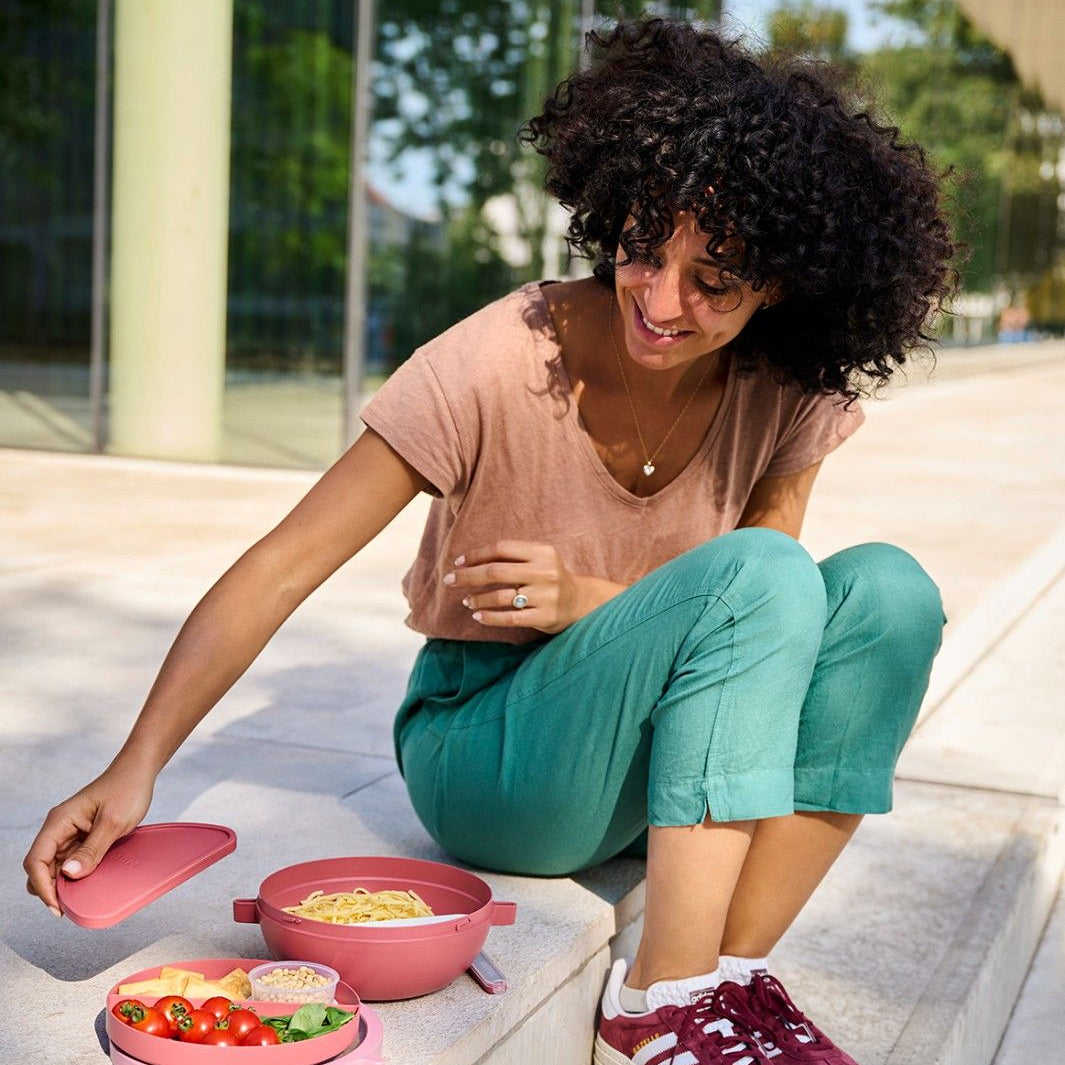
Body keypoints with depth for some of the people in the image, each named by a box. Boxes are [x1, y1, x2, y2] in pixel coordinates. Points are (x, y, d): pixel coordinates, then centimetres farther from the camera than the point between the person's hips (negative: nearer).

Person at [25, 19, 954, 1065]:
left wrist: (594, 602, -22)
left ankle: (736, 969, -19)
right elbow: (281, 566, -21)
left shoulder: (789, 393, -8)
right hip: (487, 754, -5)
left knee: (888, 589, -21)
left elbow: (758, 627, -3)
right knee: (765, 576, -29)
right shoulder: (497, 363, -21)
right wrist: (132, 770, -30)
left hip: (677, 769, 5)